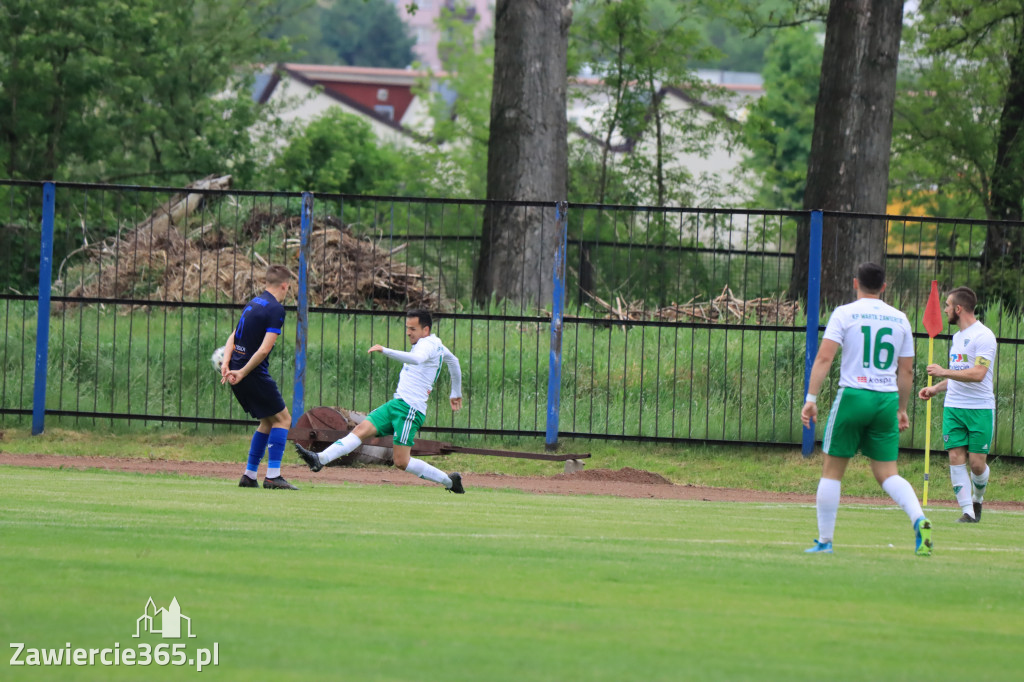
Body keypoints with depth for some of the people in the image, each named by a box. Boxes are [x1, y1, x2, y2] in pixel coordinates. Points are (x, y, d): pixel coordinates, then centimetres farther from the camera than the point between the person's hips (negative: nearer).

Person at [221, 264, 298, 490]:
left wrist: (226, 363, -1)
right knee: (282, 418, 1)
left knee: (268, 421, 18)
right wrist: (242, 373, -15)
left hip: (238, 370, 8)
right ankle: (273, 476, -7)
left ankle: (249, 475, 17)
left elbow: (233, 336, 12)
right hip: (255, 375, -8)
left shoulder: (254, 303, 15)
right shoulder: (276, 309, -12)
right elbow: (264, 350, -19)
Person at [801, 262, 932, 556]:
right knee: (887, 474, 7)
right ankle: (919, 519, -18)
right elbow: (906, 371, 13)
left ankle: (824, 541, 8)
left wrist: (811, 398, -9)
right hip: (887, 399, 3)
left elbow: (824, 357, -9)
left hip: (853, 396, -3)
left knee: (832, 471, 8)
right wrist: (902, 409, 22)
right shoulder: (899, 319, 10)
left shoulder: (844, 314, 0)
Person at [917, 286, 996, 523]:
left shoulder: (983, 336, -11)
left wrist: (944, 372, -20)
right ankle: (967, 511, -4)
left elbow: (977, 374, -22)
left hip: (980, 408, -7)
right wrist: (936, 388, 13)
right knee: (956, 457, -6)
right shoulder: (957, 337, 16)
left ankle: (977, 499, 23)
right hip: (953, 406, 7)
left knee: (977, 463, -5)